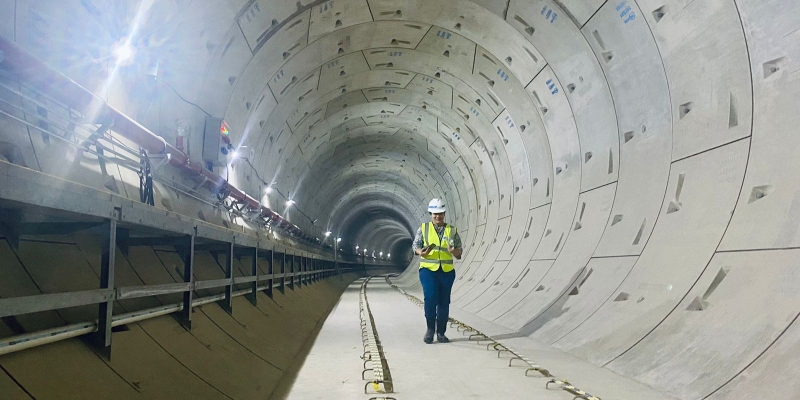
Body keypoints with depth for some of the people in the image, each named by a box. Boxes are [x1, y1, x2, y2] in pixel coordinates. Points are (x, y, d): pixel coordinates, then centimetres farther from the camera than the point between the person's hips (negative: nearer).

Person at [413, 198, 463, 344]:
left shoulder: (452, 231, 8)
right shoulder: (423, 229, 6)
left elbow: (459, 254, 8)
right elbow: (416, 246, 5)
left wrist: (453, 251, -15)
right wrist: (422, 252, -18)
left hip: (447, 271, 2)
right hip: (428, 269, -2)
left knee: (444, 302, 4)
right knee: (430, 297, -19)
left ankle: (440, 333, 17)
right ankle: (430, 328, -1)